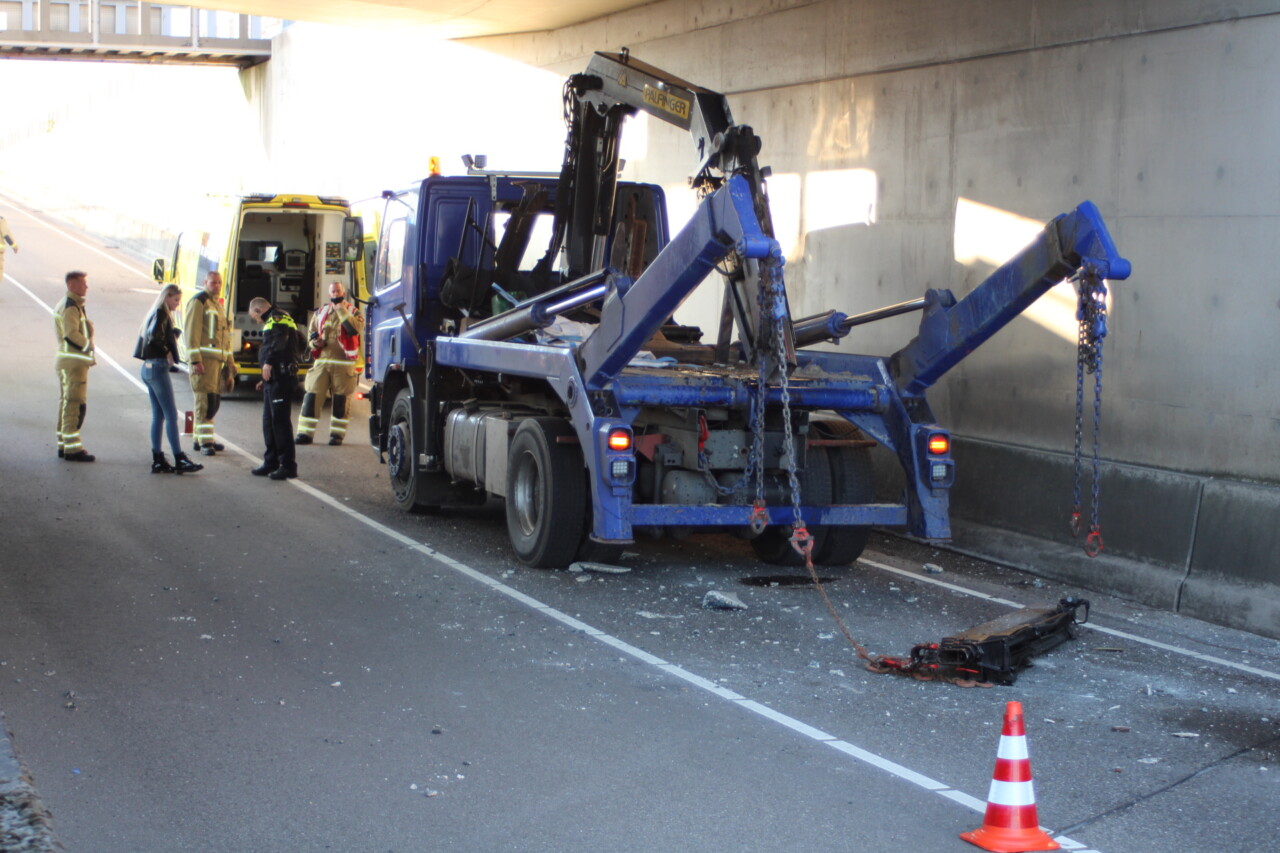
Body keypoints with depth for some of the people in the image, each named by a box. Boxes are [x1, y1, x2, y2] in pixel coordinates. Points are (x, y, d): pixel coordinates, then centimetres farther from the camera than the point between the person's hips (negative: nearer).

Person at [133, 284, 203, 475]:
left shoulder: (158, 314, 19)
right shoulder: (161, 314, -10)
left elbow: (150, 336, 15)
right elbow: (155, 337, -25)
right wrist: (167, 353, -12)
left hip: (148, 368, 10)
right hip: (157, 367, -10)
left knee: (158, 415, 10)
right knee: (171, 414, -8)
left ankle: (158, 460, 10)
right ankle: (180, 460, -9)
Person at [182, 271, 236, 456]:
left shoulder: (219, 304, 21)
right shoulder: (198, 302, -6)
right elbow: (191, 332, -13)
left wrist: (229, 361, 23)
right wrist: (195, 361, -19)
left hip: (218, 359, 9)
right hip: (204, 359, -9)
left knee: (214, 401, 11)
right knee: (205, 400, -11)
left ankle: (201, 439, 20)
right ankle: (204, 442, -9)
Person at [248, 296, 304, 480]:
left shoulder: (277, 318, -6)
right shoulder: (275, 320, 26)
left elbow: (279, 341, -26)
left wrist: (269, 363, -26)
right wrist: (266, 380, 24)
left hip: (280, 377, -11)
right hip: (274, 378, 11)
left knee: (280, 420, -10)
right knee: (269, 421, 15)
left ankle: (288, 465, -8)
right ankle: (271, 462, 23)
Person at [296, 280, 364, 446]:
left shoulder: (353, 312, 4)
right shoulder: (320, 313, 15)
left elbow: (356, 329, -17)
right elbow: (311, 333, 23)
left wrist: (341, 309, -13)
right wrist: (314, 342, 0)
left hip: (343, 363, -3)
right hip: (322, 361, 3)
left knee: (340, 400, 3)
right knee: (311, 396, -4)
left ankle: (337, 433, 13)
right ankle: (305, 433, 1)